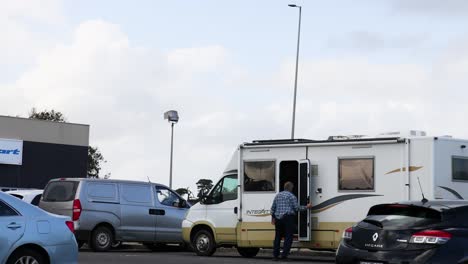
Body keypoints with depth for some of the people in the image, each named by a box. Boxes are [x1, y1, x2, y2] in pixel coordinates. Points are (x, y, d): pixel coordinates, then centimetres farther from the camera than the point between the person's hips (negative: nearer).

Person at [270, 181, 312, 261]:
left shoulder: (278, 195, 15)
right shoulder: (291, 196, -3)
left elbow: (273, 208, 16)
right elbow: (297, 208, -5)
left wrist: (273, 217, 24)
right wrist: (306, 207, 6)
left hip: (278, 218, 6)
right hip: (288, 218, -6)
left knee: (278, 237, 12)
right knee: (288, 237, -2)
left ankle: (275, 255, 11)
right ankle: (284, 255, -8)